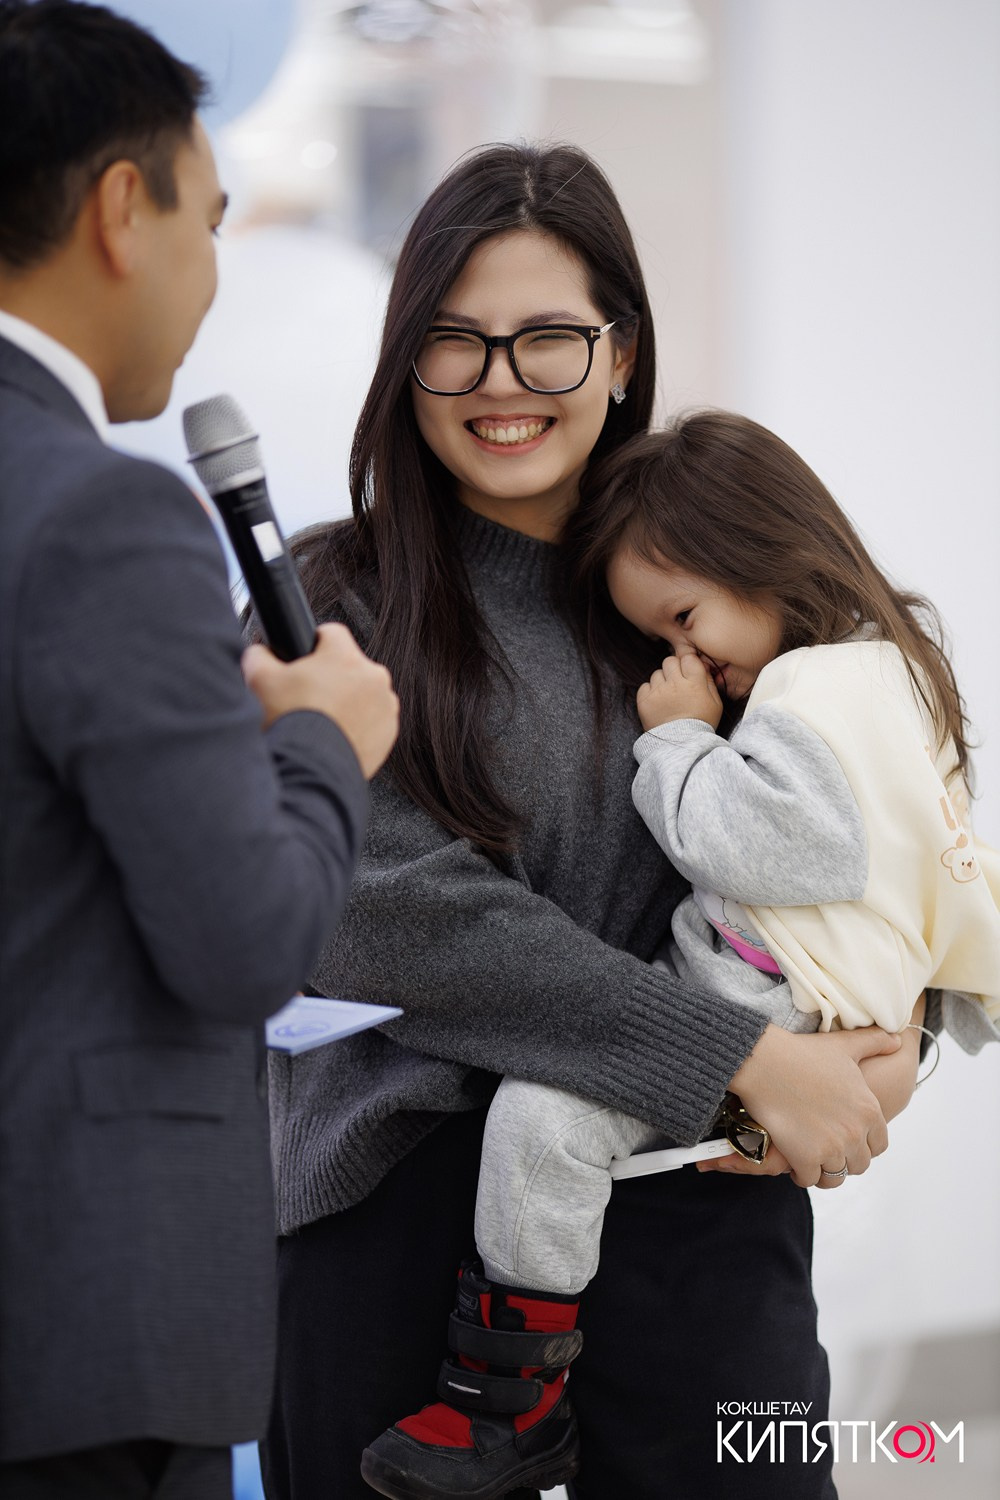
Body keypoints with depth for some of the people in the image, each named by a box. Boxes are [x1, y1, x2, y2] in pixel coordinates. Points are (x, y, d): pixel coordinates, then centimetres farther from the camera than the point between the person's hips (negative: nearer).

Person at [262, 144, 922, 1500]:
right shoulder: (335, 602, 1)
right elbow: (396, 907, -12)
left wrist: (893, 1034, -6)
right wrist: (745, 1058, -15)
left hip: (697, 1209, 2)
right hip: (406, 1203, -2)